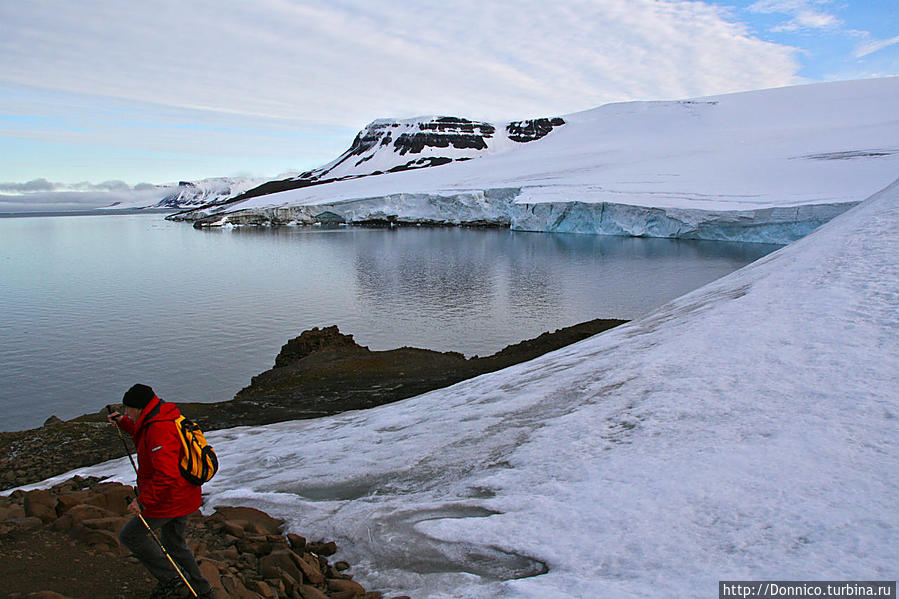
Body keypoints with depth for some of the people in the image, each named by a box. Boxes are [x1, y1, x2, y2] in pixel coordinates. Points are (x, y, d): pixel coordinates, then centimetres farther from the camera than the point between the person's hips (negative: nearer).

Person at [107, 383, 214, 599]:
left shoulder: (159, 431, -27)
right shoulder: (166, 419, 6)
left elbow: (166, 475, -35)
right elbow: (143, 433, 32)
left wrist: (143, 502, -29)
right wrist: (122, 422, 23)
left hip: (167, 500, -10)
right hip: (184, 498, 10)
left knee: (130, 535, 8)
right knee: (174, 543, 23)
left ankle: (170, 577, 10)